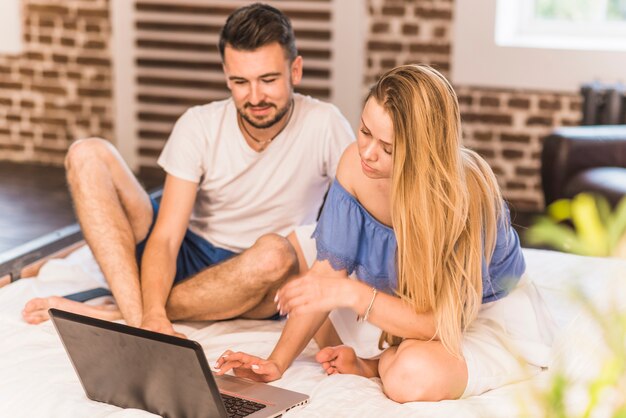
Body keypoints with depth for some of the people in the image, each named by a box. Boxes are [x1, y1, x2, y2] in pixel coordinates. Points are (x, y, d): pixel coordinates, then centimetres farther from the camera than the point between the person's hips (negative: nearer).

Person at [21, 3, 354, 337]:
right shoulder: (199, 125, -10)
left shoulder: (323, 125, -13)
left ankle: (113, 313, -25)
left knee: (274, 252, -39)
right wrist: (153, 316, -34)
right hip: (189, 257, 2)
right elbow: (165, 237, -16)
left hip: (256, 285, -2)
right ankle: (138, 318, -33)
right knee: (88, 155, -15)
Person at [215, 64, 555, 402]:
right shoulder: (356, 163, -18)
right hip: (419, 307, 6)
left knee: (413, 376, -38)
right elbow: (328, 273, -12)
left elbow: (441, 322, -33)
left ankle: (377, 364, -4)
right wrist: (276, 363, -20)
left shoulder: (464, 191, -33)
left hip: (493, 315, -6)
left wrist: (352, 294, -44)